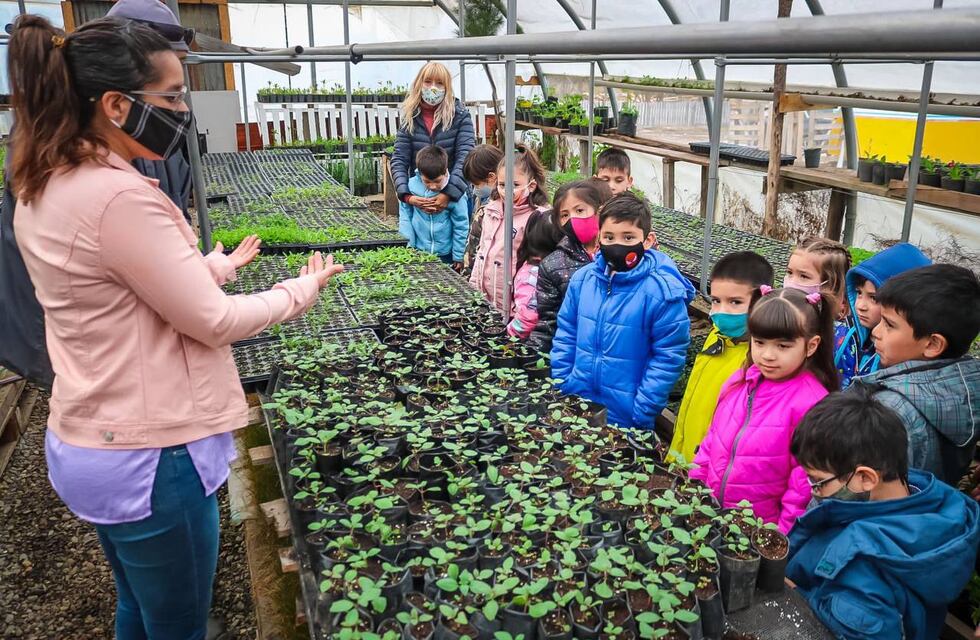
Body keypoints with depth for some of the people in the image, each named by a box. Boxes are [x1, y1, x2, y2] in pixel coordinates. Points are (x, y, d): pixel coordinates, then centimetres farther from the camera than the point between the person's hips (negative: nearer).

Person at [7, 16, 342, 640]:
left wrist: (220, 264, 15)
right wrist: (303, 288, -4)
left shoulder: (46, 188, 4)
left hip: (89, 442, 9)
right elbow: (214, 321, -18)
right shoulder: (119, 197, -25)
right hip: (149, 459, -9)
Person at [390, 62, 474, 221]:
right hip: (419, 199, 2)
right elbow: (398, 160, -4)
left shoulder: (460, 116, -3)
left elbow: (465, 158, -14)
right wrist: (407, 196, -22)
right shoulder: (410, 119, 2)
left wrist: (449, 194, -27)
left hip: (454, 196, -2)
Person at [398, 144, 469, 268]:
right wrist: (408, 245, -4)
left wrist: (459, 257, -4)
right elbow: (405, 216, 0)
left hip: (445, 254, -2)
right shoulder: (411, 186, -12)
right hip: (417, 252, 2)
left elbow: (461, 226, -8)